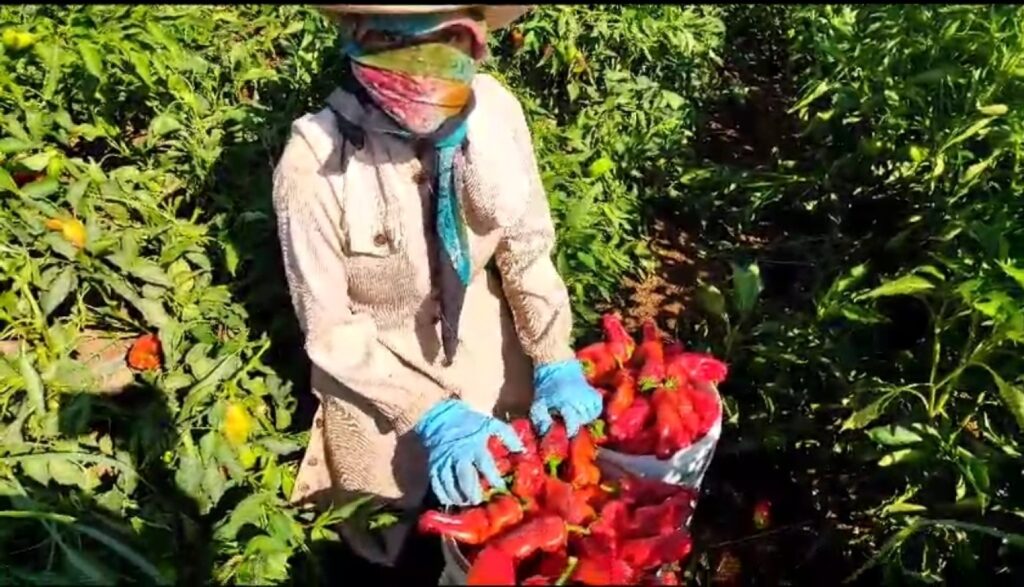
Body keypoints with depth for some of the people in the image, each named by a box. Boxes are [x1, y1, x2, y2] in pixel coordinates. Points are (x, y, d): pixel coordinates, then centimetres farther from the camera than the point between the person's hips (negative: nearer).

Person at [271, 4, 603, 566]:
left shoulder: (494, 108, -22)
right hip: (376, 369, -2)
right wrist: (431, 415, -25)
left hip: (484, 344, 3)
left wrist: (555, 362, -14)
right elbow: (329, 328, -20)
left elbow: (527, 244, -8)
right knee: (397, 534, 24)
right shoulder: (314, 161, -30)